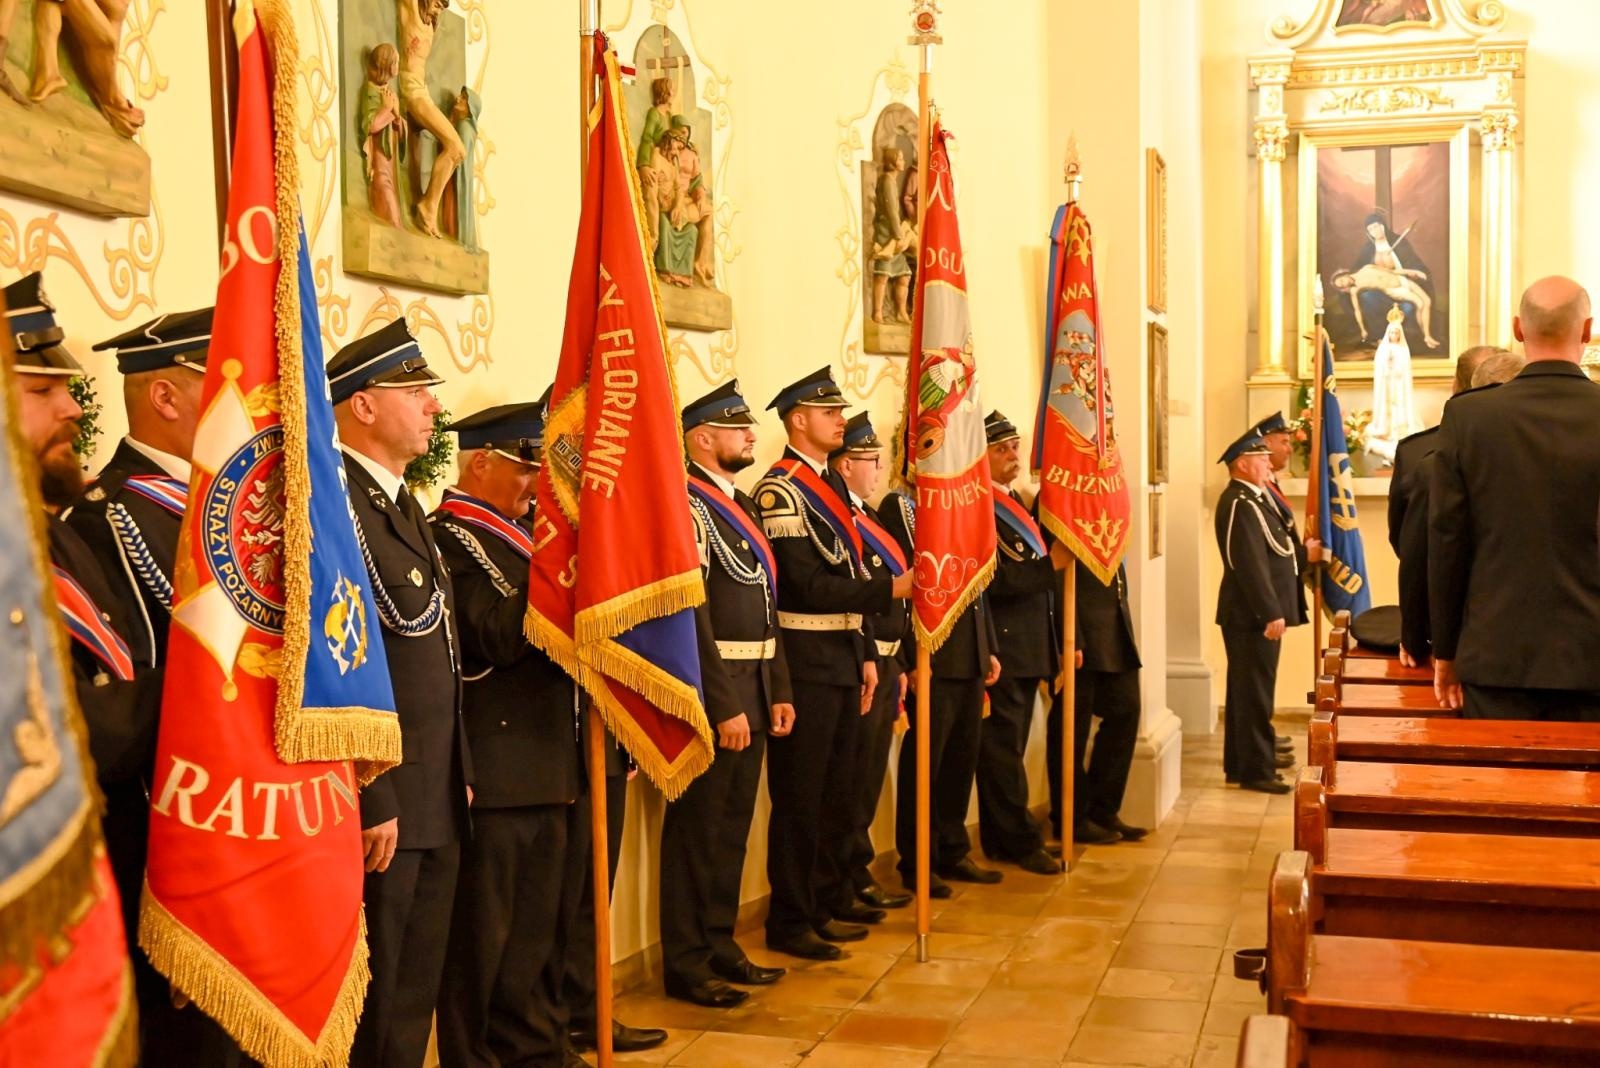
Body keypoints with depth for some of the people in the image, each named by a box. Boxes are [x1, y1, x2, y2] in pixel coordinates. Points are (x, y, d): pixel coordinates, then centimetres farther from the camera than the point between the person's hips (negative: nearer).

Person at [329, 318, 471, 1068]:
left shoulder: (403, 502, 15)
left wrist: (460, 775, 16)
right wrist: (371, 802, -20)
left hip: (438, 800, 9)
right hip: (379, 803, -9)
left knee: (416, 994, 18)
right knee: (369, 1006, 3)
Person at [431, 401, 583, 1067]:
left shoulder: (520, 531, 16)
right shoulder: (451, 535, -12)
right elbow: (504, 635, -25)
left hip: (544, 765, 9)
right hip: (492, 770, -9)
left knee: (538, 933, 18)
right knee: (484, 938, 3)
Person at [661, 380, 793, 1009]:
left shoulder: (740, 504, 16)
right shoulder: (688, 506, -13)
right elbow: (692, 615, -20)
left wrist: (778, 691, 13)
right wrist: (724, 707, -21)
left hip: (752, 692, 9)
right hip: (713, 695, -9)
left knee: (732, 825, 16)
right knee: (699, 829, 1)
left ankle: (720, 944, 27)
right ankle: (685, 963, 12)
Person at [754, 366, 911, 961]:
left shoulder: (832, 484, 16)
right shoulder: (780, 490, -12)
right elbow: (806, 586, -19)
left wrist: (865, 654, 14)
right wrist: (890, 590, -21)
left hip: (844, 658, 9)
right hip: (806, 660, -9)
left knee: (829, 794, 15)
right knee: (799, 797, -1)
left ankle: (814, 908, 26)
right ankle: (788, 923, 9)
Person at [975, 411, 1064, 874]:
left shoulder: (1016, 502, 17)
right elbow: (994, 579, -22)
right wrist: (1050, 564, -25)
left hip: (1029, 650, 10)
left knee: (1008, 748, 15)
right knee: (1003, 747, 0)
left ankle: (1000, 841, 23)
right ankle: (1020, 842, 7)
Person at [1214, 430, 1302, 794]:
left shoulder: (1250, 499, 16)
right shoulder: (1241, 504, -18)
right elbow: (1250, 564, -23)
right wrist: (1271, 614, -24)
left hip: (1256, 615, 11)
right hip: (1254, 616, -11)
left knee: (1248, 692, 16)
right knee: (1255, 694, -4)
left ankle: (1239, 765, 24)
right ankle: (1256, 771, 2)